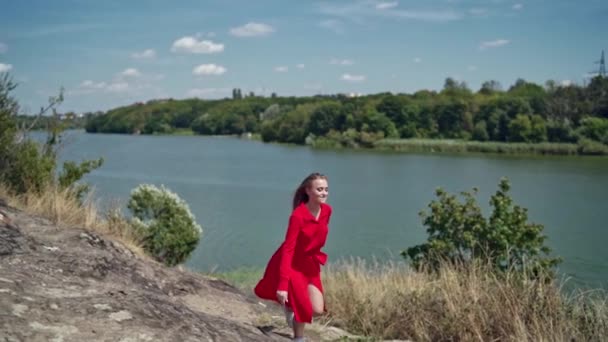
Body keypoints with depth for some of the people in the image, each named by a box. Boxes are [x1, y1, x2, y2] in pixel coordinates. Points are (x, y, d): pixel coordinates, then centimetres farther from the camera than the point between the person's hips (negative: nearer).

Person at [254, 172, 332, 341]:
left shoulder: (327, 211, -7)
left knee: (318, 310, -3)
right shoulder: (298, 215, -26)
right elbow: (288, 249, -27)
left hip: (310, 264, 6)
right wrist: (283, 284, -31)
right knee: (304, 308, -6)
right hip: (292, 264, -6)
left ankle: (291, 306, 29)